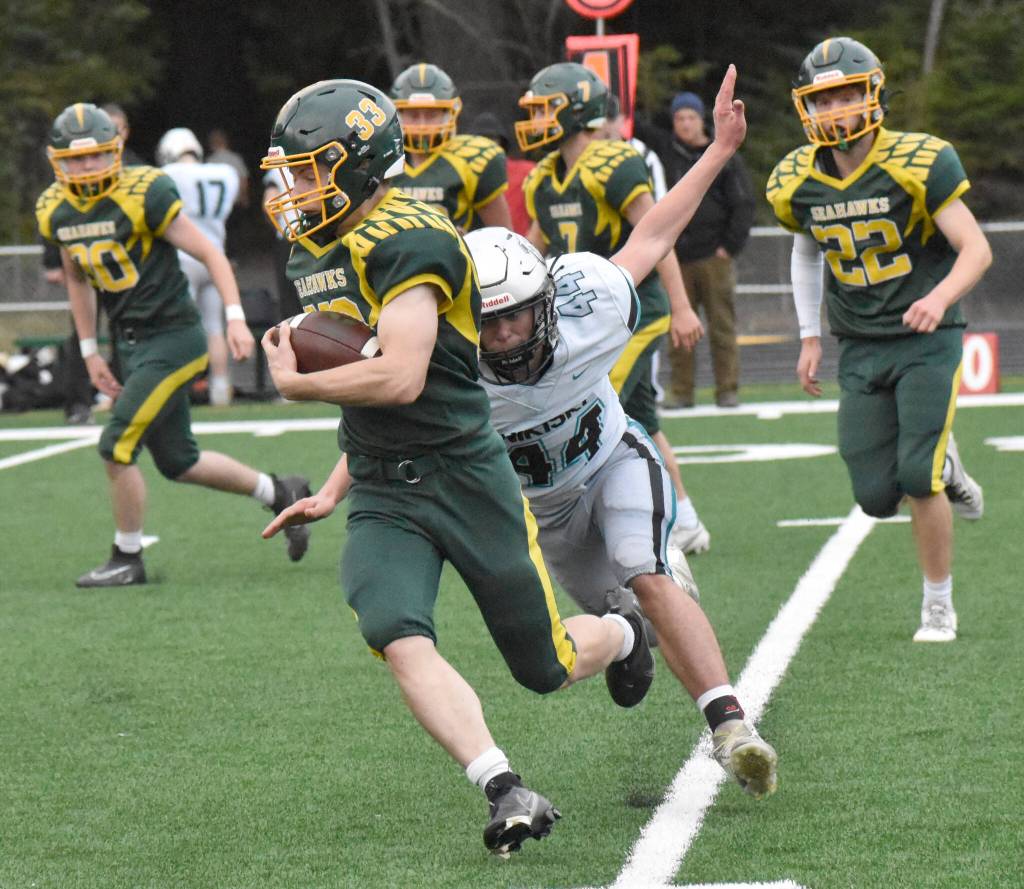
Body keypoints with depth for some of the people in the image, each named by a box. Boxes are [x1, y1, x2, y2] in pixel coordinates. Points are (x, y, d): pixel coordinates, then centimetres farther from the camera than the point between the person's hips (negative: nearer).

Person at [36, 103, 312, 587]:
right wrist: (90, 352, 18)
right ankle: (280, 494, 32)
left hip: (172, 338, -7)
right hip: (128, 344, 7)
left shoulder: (144, 195, -17)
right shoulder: (55, 211, 3)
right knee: (177, 462, 13)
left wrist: (235, 317, -20)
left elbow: (209, 253, -12)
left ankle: (127, 559, 7)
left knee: (117, 447, -11)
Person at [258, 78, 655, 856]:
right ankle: (507, 793, -23)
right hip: (381, 495, 7)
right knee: (401, 644, -22)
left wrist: (296, 384, -14)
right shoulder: (317, 249, 11)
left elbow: (401, 379, -29)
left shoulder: (408, 239, -18)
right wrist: (337, 489, 17)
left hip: (465, 478, -7)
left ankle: (621, 630, 41)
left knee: (547, 668, 7)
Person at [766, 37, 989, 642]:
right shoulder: (797, 183, 0)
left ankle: (939, 606, 4)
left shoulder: (919, 163, -15)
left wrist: (940, 298, -35)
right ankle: (945, 467, 32)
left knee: (917, 479, -16)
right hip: (861, 352, 4)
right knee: (877, 497, -3)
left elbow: (976, 249, -16)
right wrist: (810, 336, 16)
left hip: (927, 342, -4)